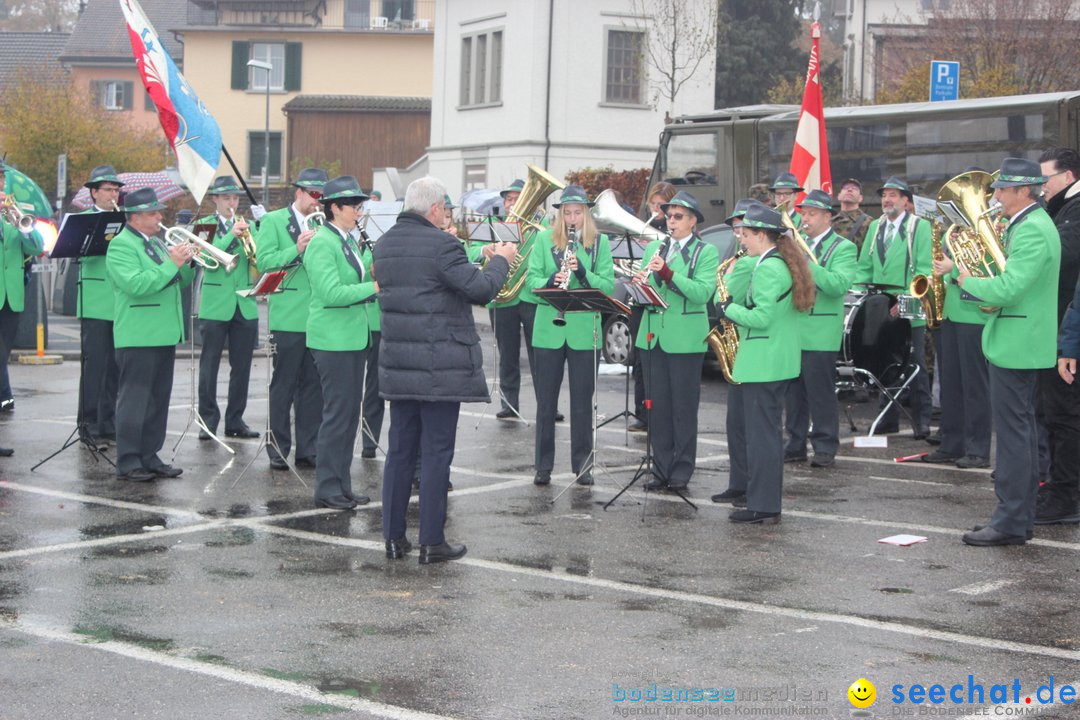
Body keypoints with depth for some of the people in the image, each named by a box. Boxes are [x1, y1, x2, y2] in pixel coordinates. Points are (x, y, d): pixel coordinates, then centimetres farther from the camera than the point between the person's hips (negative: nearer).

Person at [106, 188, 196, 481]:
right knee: (135, 399, -6)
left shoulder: (157, 243, 17)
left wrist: (186, 262, -1)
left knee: (158, 399, 11)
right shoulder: (121, 245, -10)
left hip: (164, 334, 9)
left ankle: (149, 457, 18)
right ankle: (128, 462, -1)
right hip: (138, 336, -9)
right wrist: (171, 264, -22)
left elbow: (180, 282, 18)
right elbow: (136, 285, -23)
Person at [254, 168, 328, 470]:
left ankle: (308, 449, 13)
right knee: (284, 385, 3)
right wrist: (296, 249, -20)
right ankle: (278, 448, 11)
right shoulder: (273, 221, 1)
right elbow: (264, 261, -9)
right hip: (289, 317, -4)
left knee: (313, 385, 7)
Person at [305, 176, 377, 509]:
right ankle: (327, 490, 3)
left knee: (350, 413, 11)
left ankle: (342, 486, 18)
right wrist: (374, 286, -22)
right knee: (337, 413, -5)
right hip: (333, 339, -9)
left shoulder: (349, 241, 14)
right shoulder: (321, 244, -14)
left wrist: (374, 273, 2)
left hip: (355, 337, 9)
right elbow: (332, 293, -23)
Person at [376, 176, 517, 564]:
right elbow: (481, 289, -19)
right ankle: (432, 542, 2)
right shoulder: (441, 245, -16)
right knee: (436, 453, -1)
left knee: (399, 451, 12)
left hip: (397, 366, 7)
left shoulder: (384, 245, 9)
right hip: (441, 369, -7)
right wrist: (501, 260, 0)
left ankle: (394, 536, 16)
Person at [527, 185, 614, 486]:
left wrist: (582, 272, -20)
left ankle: (583, 465, 14)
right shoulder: (544, 240, 6)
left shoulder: (600, 243, 4)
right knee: (546, 401, 6)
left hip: (584, 331, -1)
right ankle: (543, 466, 15)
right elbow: (531, 279, -1)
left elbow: (608, 284, -4)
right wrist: (551, 281, -21)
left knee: (582, 402, 5)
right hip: (548, 330, 1)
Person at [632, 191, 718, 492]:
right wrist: (640, 284, -11)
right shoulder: (653, 248, 14)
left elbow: (702, 292, -15)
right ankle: (661, 469, 14)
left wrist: (667, 272, -23)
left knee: (684, 407, 1)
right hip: (653, 335, 4)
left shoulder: (706, 252, -1)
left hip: (685, 339, -4)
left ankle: (682, 470, 9)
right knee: (657, 405, 6)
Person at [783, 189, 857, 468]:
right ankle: (796, 445, 17)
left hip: (819, 334, -6)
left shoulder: (843, 248, -2)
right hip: (790, 329, 6)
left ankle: (825, 447, 4)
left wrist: (806, 265, -25)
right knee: (793, 391, 9)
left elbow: (840, 285, -18)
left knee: (820, 392, -4)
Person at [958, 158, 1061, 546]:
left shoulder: (1031, 231, -20)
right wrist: (979, 283, 4)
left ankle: (1009, 522, -4)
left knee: (1013, 433, -7)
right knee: (1022, 431, 14)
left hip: (1014, 345, -11)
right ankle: (1021, 514, 22)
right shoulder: (1032, 224, 14)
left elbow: (1006, 290, -26)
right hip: (1022, 343, 11)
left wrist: (967, 281, -10)